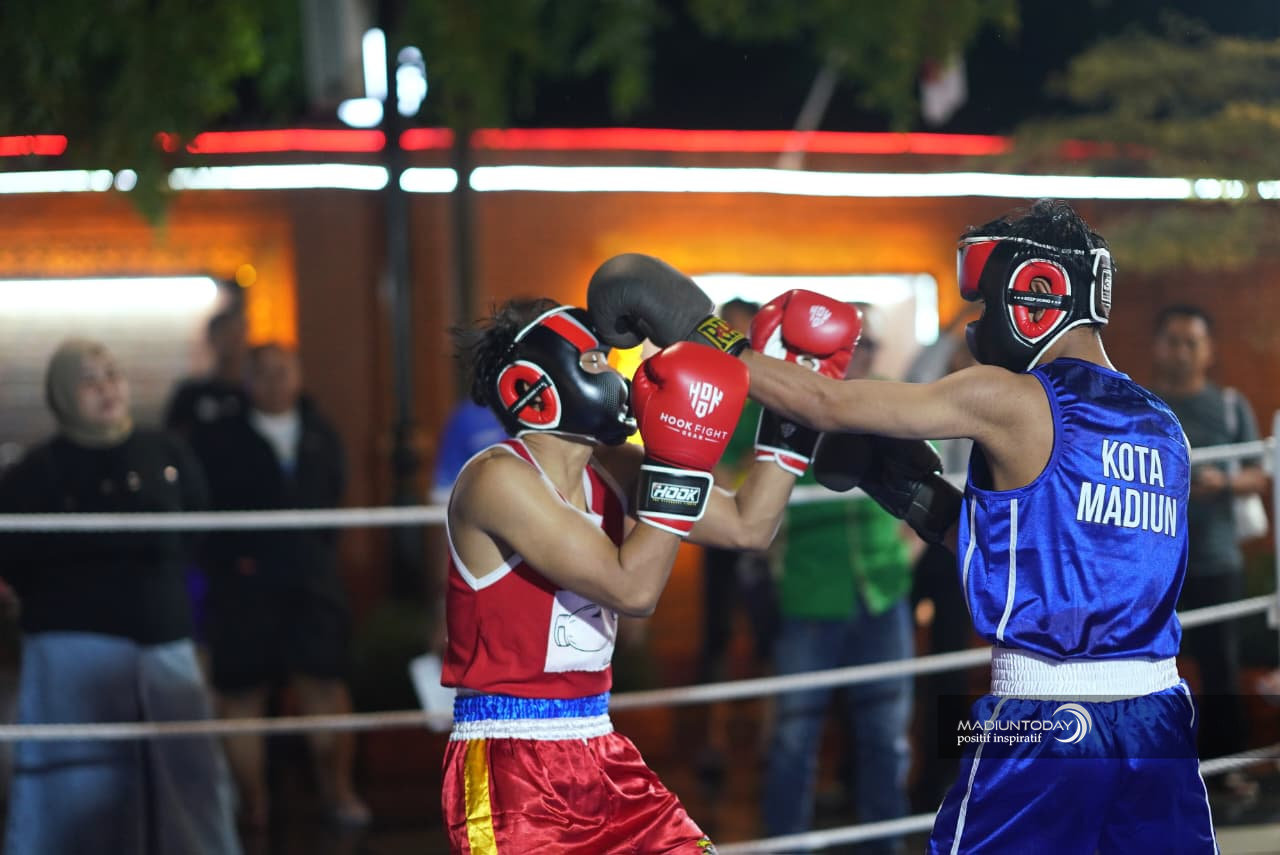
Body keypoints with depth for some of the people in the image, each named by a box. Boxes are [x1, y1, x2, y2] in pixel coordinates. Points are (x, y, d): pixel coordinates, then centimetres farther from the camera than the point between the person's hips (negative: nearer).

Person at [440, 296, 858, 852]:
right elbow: (632, 589, -23)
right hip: (506, 764, -8)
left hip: (596, 754, 8)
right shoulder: (499, 479, -17)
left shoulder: (609, 474, 6)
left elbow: (748, 527, 12)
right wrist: (677, 463, -22)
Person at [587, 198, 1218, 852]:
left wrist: (695, 329, 6)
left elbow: (826, 404, -3)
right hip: (1158, 724, 6)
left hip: (1042, 728, -6)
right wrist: (917, 498, 19)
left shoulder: (1010, 401, -7)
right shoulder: (1162, 430, 12)